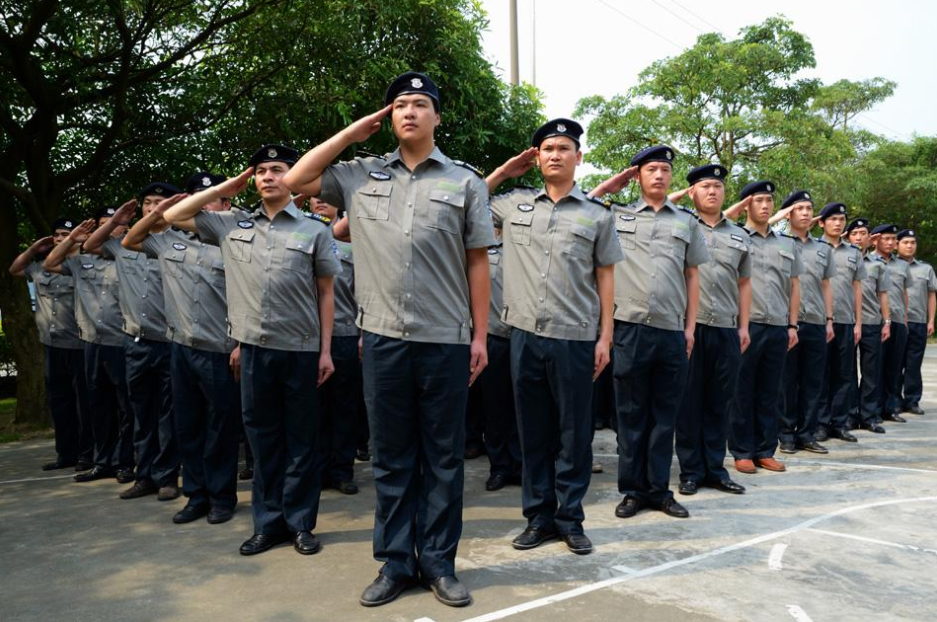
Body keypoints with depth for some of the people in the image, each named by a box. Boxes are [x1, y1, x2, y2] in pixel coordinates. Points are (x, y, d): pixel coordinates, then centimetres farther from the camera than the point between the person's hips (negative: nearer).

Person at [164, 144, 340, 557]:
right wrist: (224, 189, 10)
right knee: (262, 437, 10)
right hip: (254, 348, 3)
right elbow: (172, 216, 14)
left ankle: (300, 523, 18)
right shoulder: (232, 225, 10)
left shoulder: (315, 229, 1)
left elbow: (325, 293, 1)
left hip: (301, 349, -2)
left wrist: (326, 350, -3)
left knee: (300, 441, 7)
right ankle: (268, 522, 23)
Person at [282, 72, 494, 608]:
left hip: (447, 340, -1)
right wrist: (352, 134, 9)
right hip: (383, 337, 2)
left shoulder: (466, 181, 5)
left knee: (443, 457, 7)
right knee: (391, 457, 10)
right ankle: (395, 563, 23)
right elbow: (296, 181, 10)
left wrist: (481, 334, -1)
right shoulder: (360, 175, 11)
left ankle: (439, 562, 21)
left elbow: (477, 262, 4)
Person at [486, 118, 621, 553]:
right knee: (533, 432, 10)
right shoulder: (514, 204, 9)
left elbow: (605, 278, 6)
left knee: (574, 433, 6)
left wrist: (605, 336, 0)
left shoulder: (597, 214, 5)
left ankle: (570, 519, 20)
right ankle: (538, 517, 22)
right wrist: (503, 171, 12)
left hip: (575, 338, -1)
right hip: (525, 335, 2)